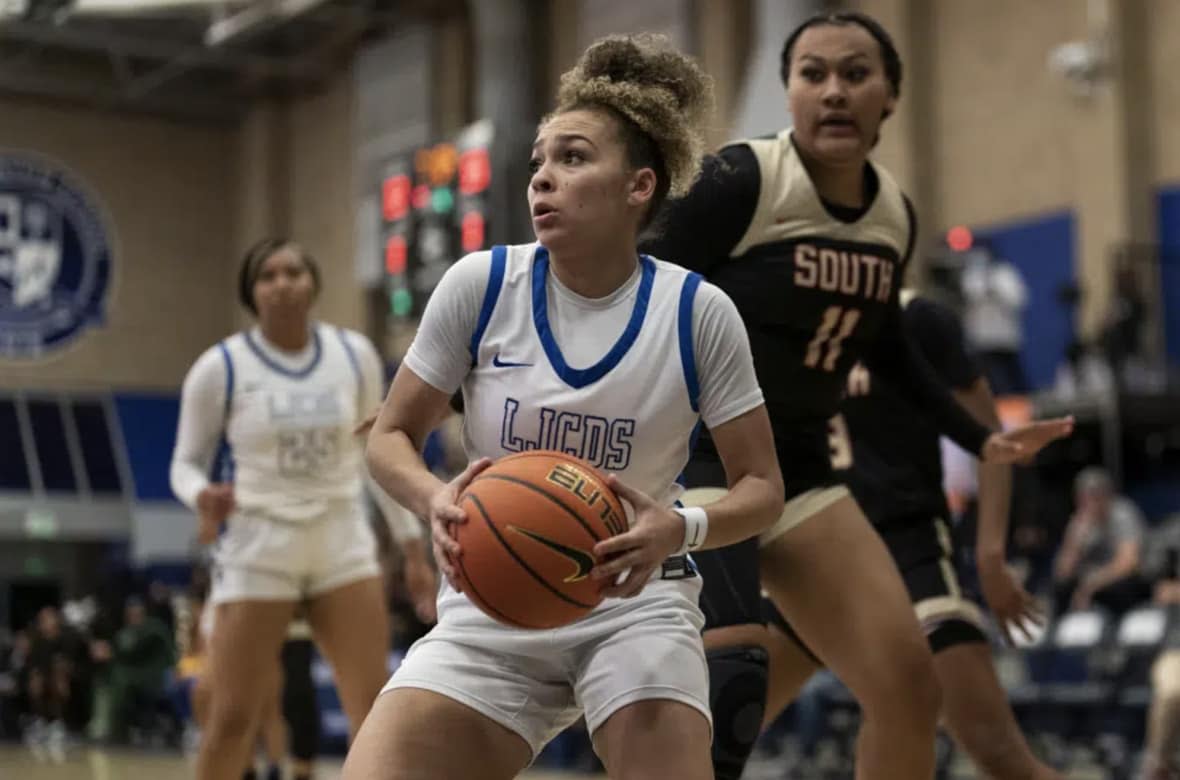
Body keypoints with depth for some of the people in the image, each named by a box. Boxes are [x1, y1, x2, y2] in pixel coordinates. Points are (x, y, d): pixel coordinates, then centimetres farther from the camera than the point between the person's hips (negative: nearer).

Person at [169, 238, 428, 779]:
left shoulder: (355, 355, 2)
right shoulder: (220, 367, -7)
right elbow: (186, 462, 1)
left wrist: (412, 541, 11)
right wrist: (203, 497, -22)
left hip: (342, 544, 3)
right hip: (257, 549, -3)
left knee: (376, 710, -1)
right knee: (232, 717, 0)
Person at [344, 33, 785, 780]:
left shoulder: (699, 313, -10)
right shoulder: (478, 284, -8)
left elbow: (762, 485, -3)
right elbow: (391, 436, 2)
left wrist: (680, 528, -25)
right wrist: (436, 499, -21)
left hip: (635, 602, -1)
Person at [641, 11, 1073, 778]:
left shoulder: (896, 213, 5)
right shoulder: (740, 182, -16)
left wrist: (982, 439, 20)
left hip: (798, 464, 7)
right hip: (695, 453, -7)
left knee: (908, 684, 2)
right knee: (729, 688, -25)